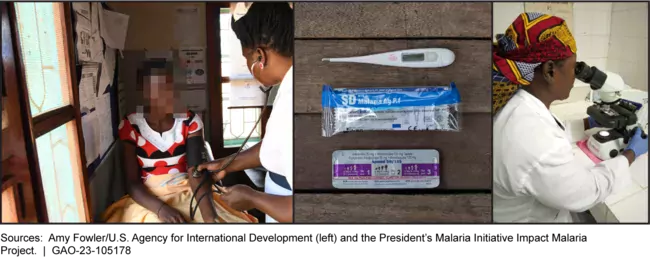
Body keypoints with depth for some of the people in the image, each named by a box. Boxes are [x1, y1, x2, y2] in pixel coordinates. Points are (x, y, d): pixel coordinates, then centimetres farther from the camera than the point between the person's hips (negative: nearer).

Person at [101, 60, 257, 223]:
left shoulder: (190, 121, -3)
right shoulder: (130, 126, -4)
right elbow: (132, 183, -7)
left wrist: (209, 216, -29)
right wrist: (160, 208, -26)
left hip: (188, 195, 1)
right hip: (149, 201, -1)